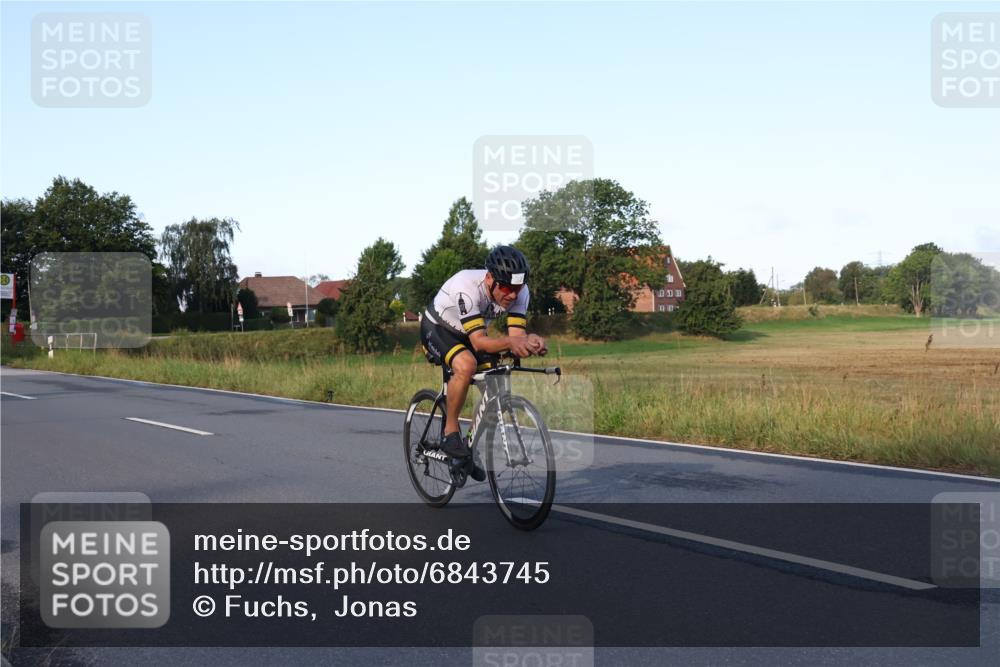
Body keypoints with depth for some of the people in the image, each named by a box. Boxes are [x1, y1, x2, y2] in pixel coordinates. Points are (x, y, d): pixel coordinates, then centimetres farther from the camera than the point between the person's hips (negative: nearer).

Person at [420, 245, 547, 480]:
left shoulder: (520, 292, -22)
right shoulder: (467, 287, -38)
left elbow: (517, 334, -26)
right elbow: (478, 341, -41)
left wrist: (529, 342, -49)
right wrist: (510, 342, -59)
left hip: (471, 334, 6)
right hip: (437, 328, -6)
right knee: (466, 364, -34)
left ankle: (473, 445, 10)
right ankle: (450, 432, -16)